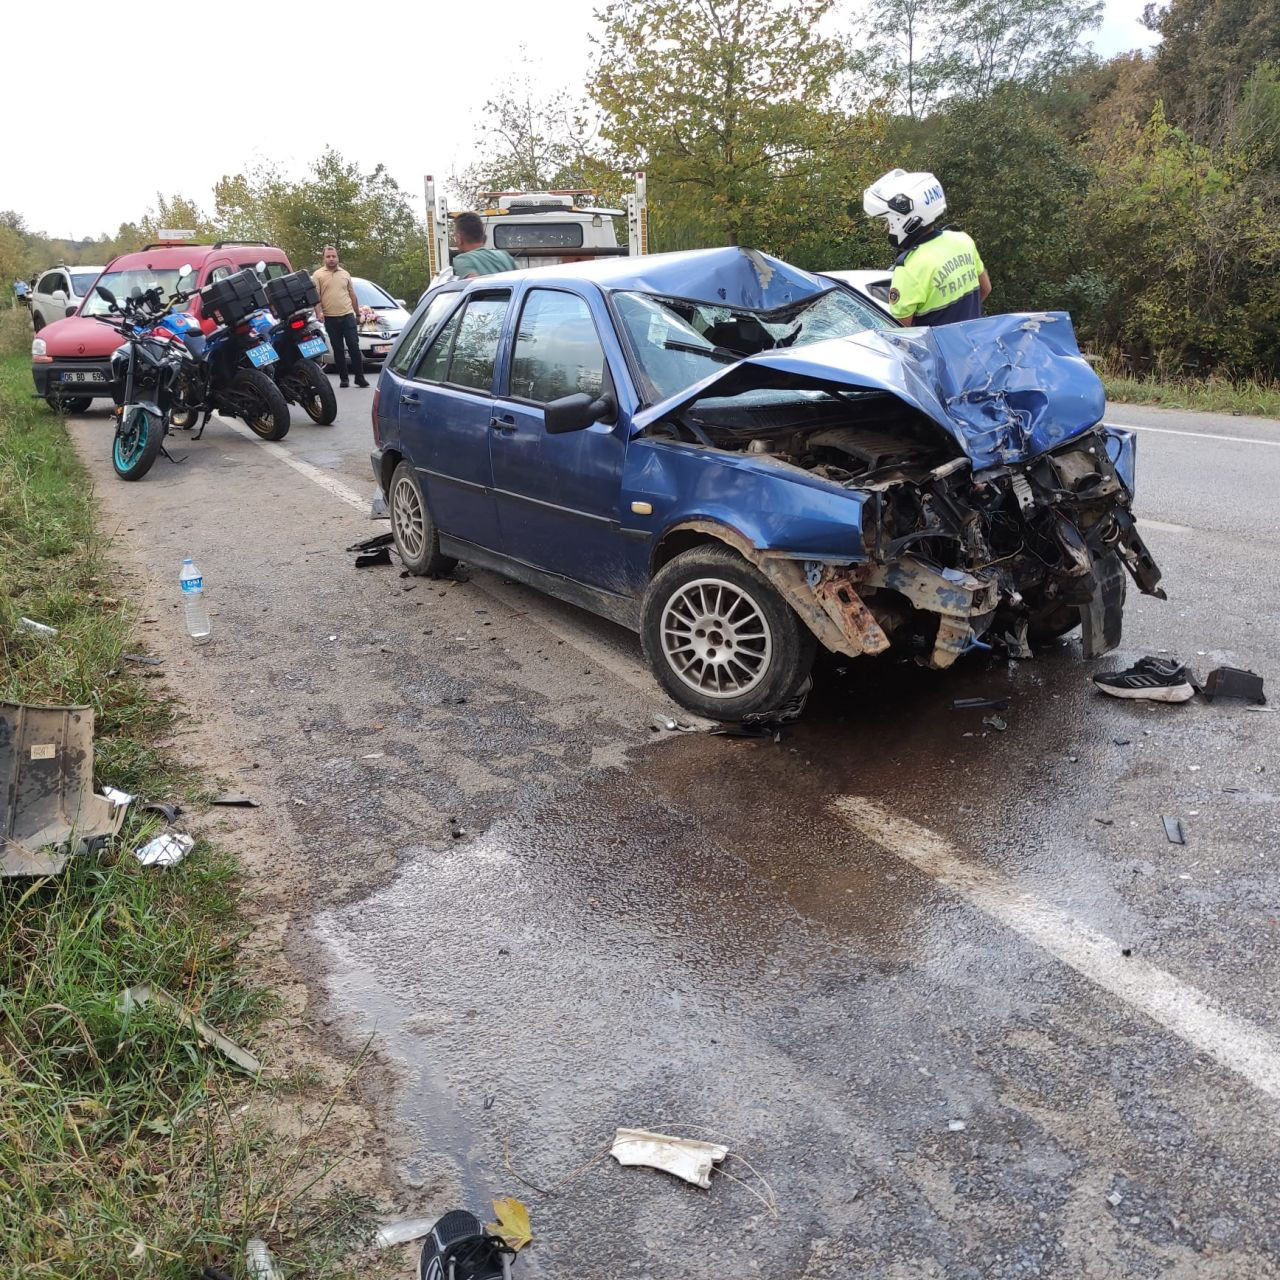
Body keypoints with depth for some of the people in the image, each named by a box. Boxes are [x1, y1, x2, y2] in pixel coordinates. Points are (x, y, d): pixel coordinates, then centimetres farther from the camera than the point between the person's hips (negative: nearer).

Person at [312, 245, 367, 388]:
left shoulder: (345, 274, 13)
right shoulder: (318, 275, 3)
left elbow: (352, 295, 19)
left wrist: (358, 313, 20)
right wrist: (318, 312, -17)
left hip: (348, 316, 1)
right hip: (330, 318, -1)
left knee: (354, 347, -4)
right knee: (338, 349, 5)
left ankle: (359, 377, 0)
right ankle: (343, 378, 11)